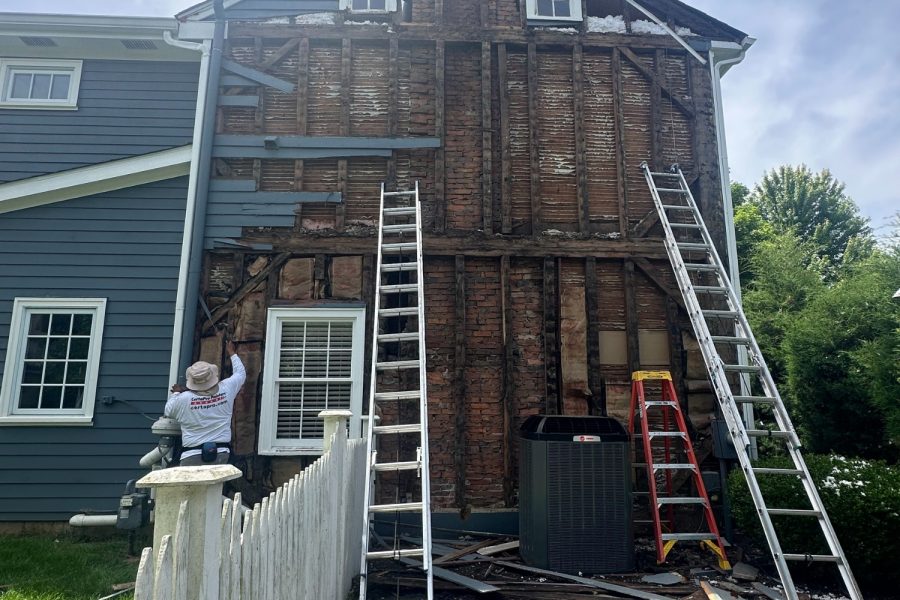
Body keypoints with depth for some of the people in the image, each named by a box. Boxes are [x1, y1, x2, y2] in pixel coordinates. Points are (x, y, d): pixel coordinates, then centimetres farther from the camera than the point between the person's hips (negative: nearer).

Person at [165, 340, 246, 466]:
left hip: (192, 456, -2)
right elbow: (240, 373, 18)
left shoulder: (183, 399, -8)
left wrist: (176, 393, 30)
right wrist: (232, 353, 31)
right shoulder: (225, 390, -3)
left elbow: (168, 411, 15)